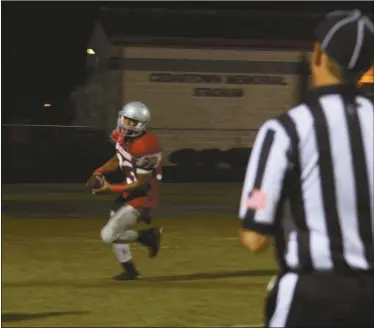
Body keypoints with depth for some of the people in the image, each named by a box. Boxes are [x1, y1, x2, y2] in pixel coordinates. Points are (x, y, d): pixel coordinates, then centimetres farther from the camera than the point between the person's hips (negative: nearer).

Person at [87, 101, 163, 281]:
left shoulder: (144, 147, -29)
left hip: (142, 197, -9)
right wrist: (99, 172, -1)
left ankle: (148, 237, 4)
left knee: (109, 235, -13)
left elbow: (142, 184, -24)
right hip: (128, 192, 9)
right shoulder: (122, 136, -3)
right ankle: (130, 271, 37)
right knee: (114, 231, 22)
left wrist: (111, 189, -25)